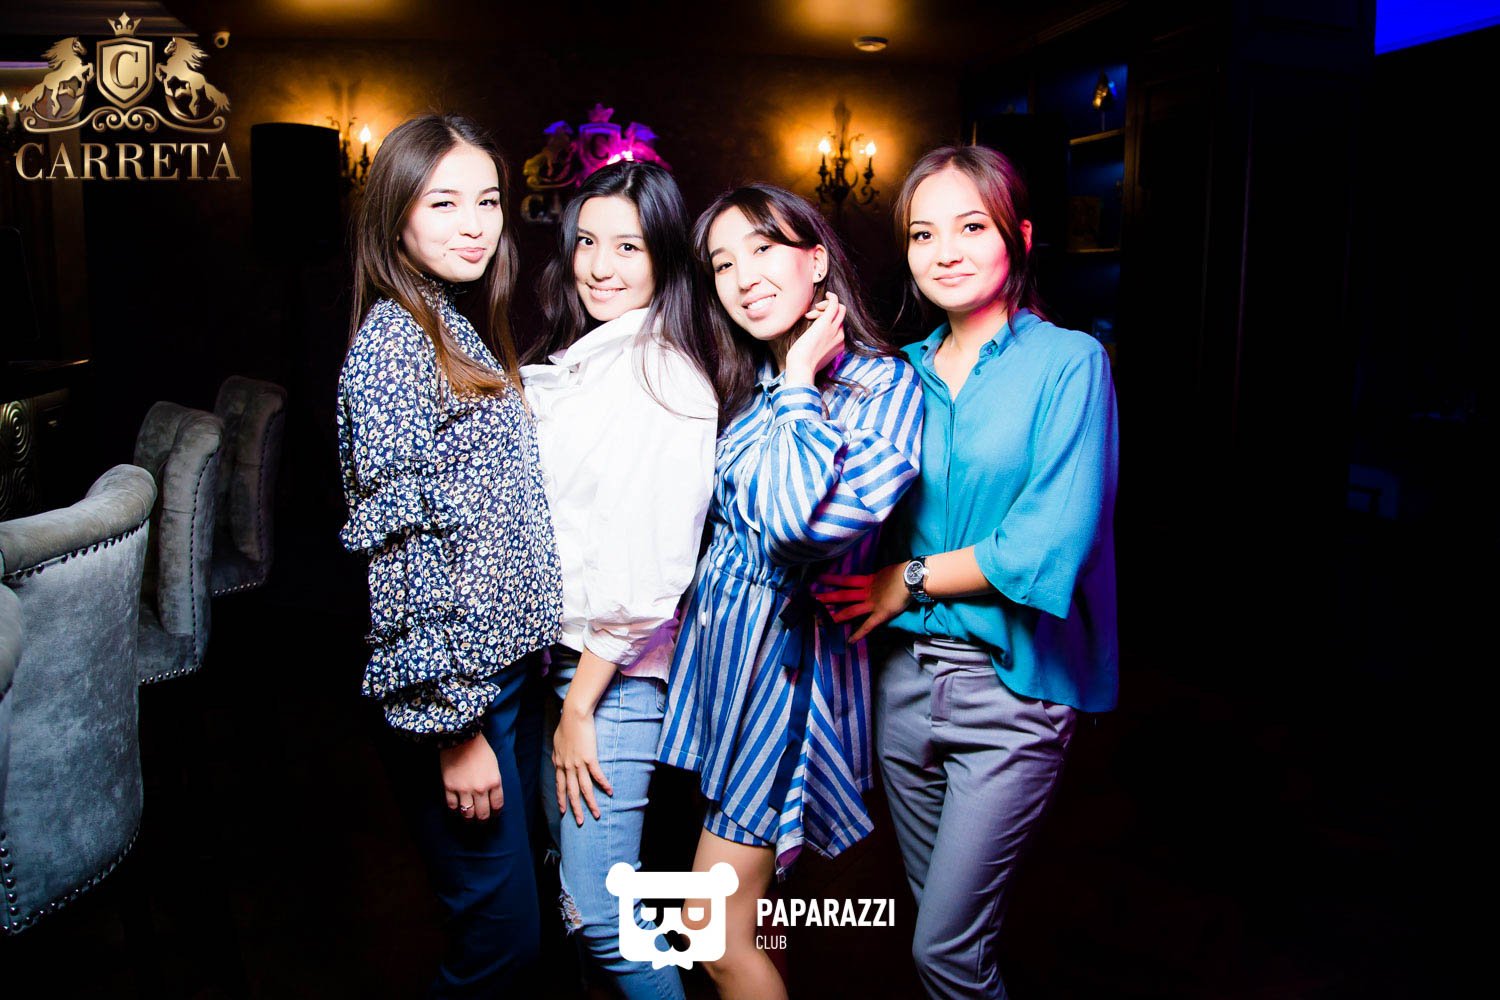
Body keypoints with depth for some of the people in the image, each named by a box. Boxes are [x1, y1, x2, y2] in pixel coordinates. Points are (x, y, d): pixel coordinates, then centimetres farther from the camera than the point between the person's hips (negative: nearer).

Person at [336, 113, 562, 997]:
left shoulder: (466, 334, 12)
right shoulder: (393, 342, -15)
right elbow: (402, 550, -19)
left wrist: (523, 672, 17)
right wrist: (452, 724, -18)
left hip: (508, 666, 9)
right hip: (452, 689, -9)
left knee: (512, 912, 20)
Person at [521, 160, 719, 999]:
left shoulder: (669, 378, -13)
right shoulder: (565, 365, 12)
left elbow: (646, 567, -17)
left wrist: (580, 708, -14)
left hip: (617, 671, -7)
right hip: (545, 649, 8)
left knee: (600, 914, -3)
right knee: (565, 879, 17)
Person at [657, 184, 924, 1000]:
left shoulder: (882, 382, -11)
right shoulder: (744, 386, 9)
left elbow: (795, 519, -26)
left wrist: (799, 379, -17)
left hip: (786, 652, -6)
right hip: (713, 635, 7)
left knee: (716, 932, 1)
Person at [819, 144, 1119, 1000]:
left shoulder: (1069, 362, -8)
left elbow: (1051, 541, -17)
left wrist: (908, 581, -11)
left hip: (1012, 684, -5)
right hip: (905, 674, 5)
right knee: (939, 919, 20)